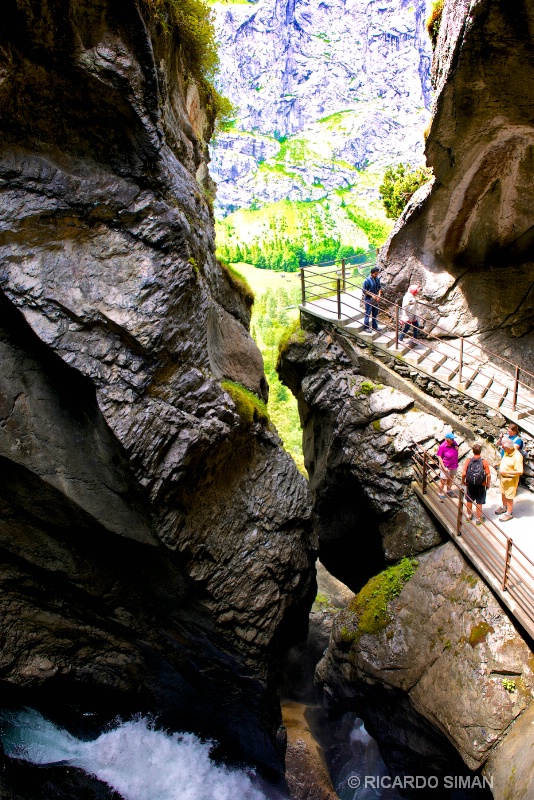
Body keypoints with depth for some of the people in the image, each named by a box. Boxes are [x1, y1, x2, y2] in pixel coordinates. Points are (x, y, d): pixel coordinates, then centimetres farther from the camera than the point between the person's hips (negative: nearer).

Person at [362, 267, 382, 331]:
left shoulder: (377, 279, 2)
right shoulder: (367, 280, -18)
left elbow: (379, 287, 11)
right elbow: (364, 290, -15)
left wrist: (379, 295, -5)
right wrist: (372, 295, -19)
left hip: (375, 299, 7)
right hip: (368, 299, -7)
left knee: (375, 314, 15)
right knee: (368, 314, 0)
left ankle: (375, 326, 27)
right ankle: (366, 327, 10)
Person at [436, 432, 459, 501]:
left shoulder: (454, 443, -8)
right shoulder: (442, 446, -25)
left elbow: (457, 450, 13)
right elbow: (439, 457, -19)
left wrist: (456, 448, -12)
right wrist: (444, 467, -22)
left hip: (454, 465, 6)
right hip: (446, 466, -6)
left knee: (451, 479, 24)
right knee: (443, 481, 3)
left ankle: (449, 491, 45)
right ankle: (440, 494, 21)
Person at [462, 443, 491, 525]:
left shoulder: (468, 461, -11)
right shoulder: (484, 462, -14)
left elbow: (464, 473, -11)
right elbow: (488, 475, -13)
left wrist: (463, 481, 8)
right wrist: (488, 484, 3)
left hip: (470, 484, 2)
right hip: (481, 485, -2)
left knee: (469, 500, 20)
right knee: (479, 502, 10)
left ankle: (469, 515, 36)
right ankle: (478, 519, 20)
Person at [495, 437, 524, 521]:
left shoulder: (517, 457, -31)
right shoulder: (507, 452, -7)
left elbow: (520, 471, -30)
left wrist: (506, 472, -32)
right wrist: (499, 464, 1)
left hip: (511, 479, -8)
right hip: (503, 477, 8)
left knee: (509, 496, 7)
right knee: (503, 493, 24)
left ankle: (509, 513, 24)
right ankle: (504, 507, 46)